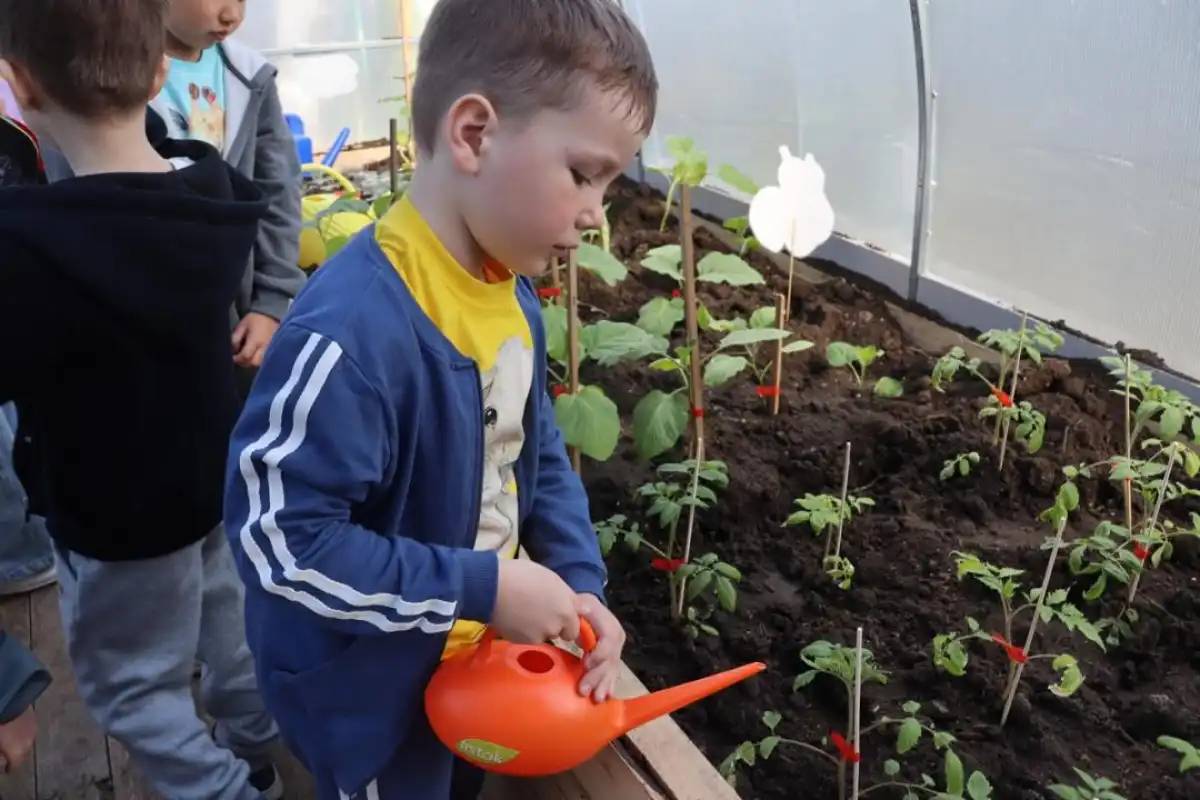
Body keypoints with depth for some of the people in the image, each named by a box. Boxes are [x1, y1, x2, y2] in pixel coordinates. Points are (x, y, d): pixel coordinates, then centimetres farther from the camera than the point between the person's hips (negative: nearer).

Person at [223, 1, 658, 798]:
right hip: (370, 695, -7)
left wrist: (581, 583, -8)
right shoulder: (353, 331, -34)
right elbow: (281, 538, -32)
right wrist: (484, 589, -27)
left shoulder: (511, 292, -5)